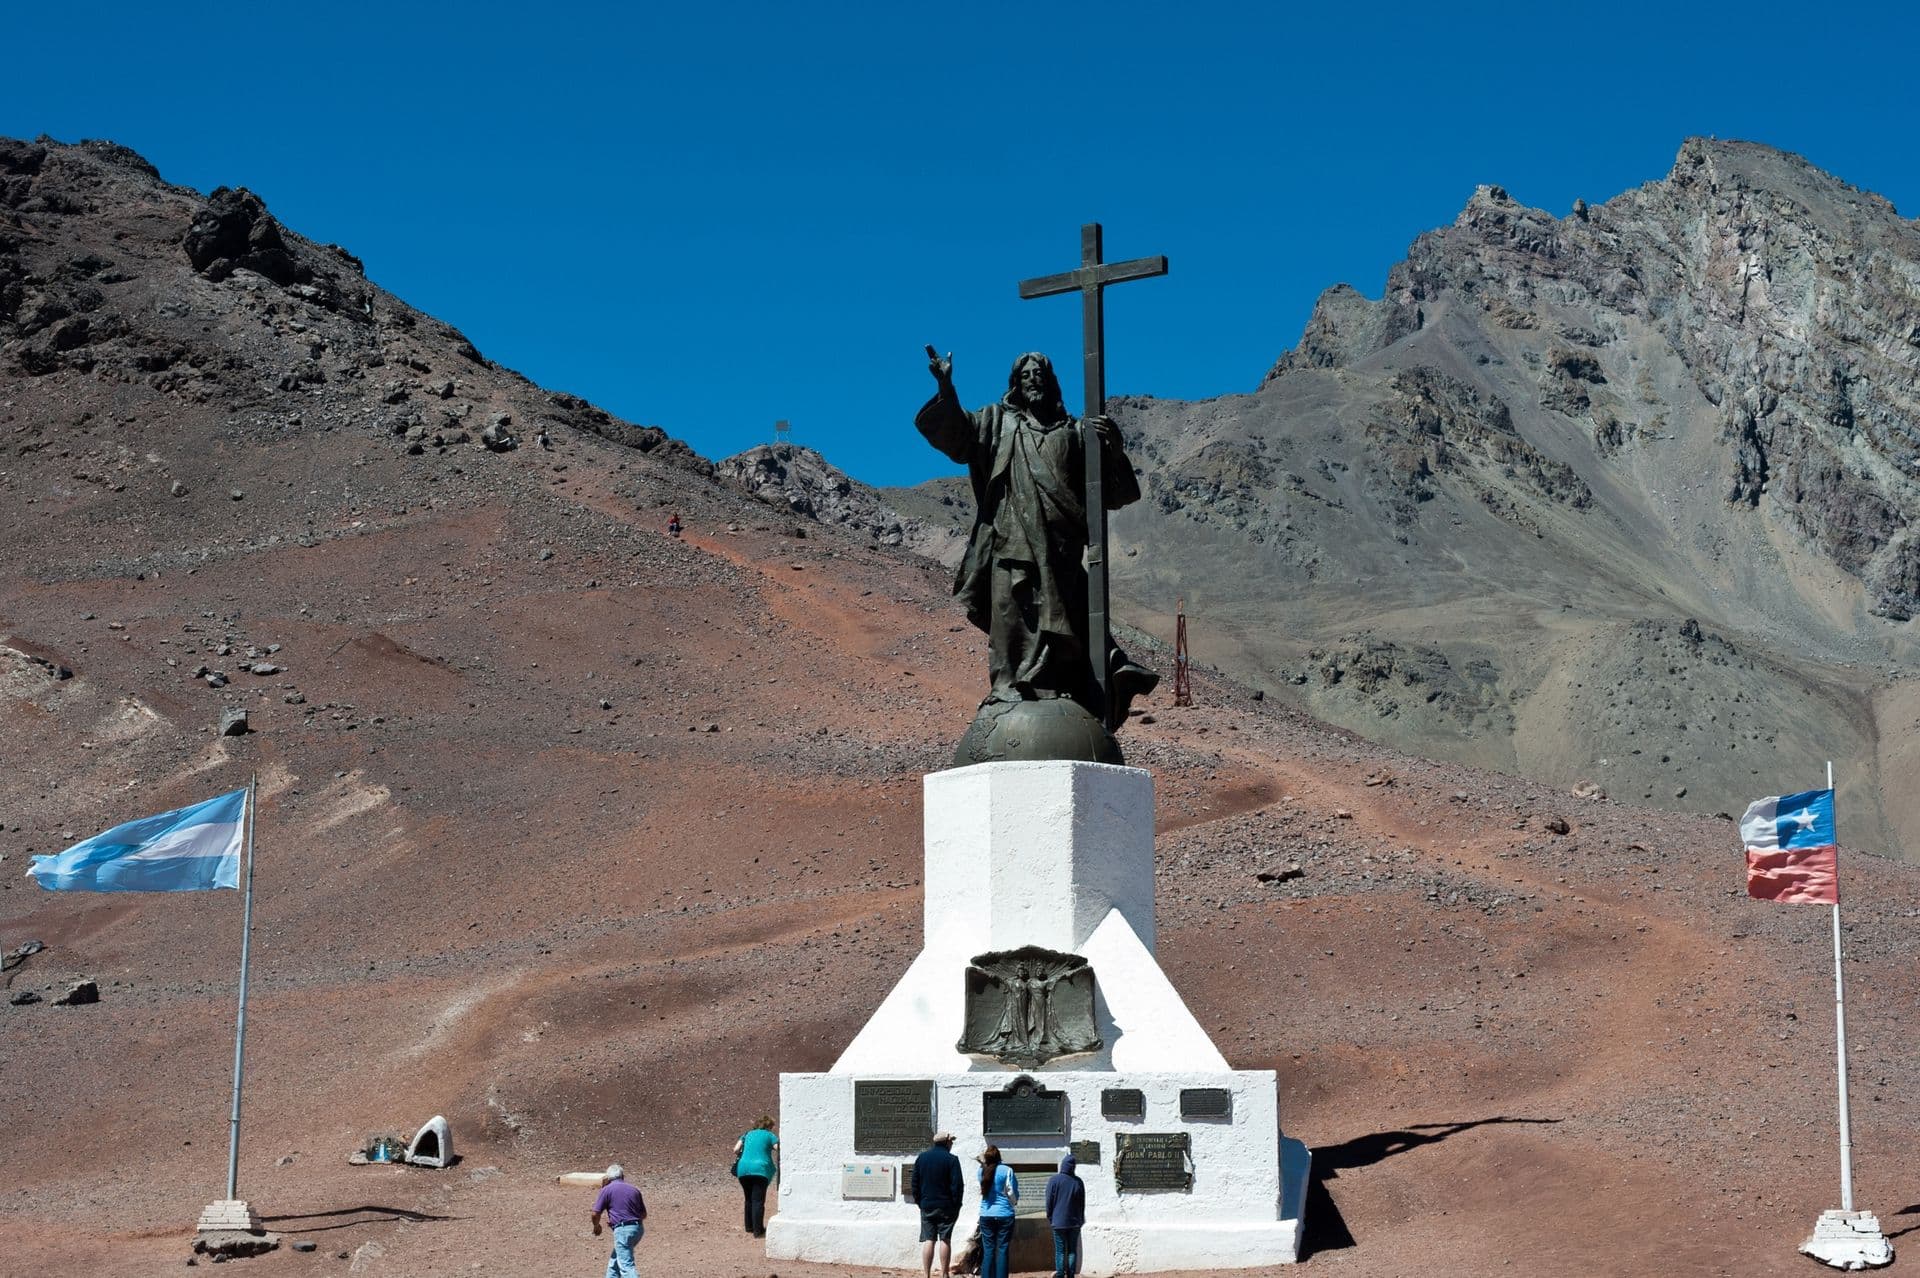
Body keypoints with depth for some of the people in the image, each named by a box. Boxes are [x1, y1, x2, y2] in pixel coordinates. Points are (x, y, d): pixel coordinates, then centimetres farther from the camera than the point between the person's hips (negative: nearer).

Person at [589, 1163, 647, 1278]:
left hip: (623, 1230, -7)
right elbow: (644, 1214, 18)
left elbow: (595, 1214, -1)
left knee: (626, 1265, -12)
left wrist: (596, 1226, 19)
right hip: (638, 1228, 7)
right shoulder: (634, 1189, 14)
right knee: (615, 1259, 26)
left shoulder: (607, 1190, -1)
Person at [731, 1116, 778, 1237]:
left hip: (743, 1168, 4)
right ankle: (758, 1230, -12)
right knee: (758, 1201, -6)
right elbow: (779, 1150, -2)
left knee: (749, 1199, 20)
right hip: (760, 1169, -4)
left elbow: (736, 1150, 10)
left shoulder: (748, 1135, 21)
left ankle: (749, 1227, 26)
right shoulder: (770, 1136, 9)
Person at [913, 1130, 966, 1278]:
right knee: (945, 1240, 0)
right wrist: (956, 1206, -1)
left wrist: (920, 1201, 14)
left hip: (926, 1206, 3)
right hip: (946, 1207, -3)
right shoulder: (951, 1159, -6)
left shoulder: (921, 1158, 8)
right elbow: (958, 1185, -8)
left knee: (928, 1240, 3)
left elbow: (915, 1183, 10)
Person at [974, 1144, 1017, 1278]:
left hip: (986, 1215, 3)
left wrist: (982, 1162, 19)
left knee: (988, 1250, 6)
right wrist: (1013, 1201, 17)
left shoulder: (982, 1171, 1)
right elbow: (1013, 1193, -6)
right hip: (1004, 1215, -3)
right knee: (1002, 1250, 0)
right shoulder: (1007, 1171, -10)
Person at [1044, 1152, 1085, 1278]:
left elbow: (1049, 1201, -6)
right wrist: (1080, 1219, 20)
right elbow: (1082, 1203, 9)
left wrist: (1050, 1217, 7)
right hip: (1075, 1221, 2)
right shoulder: (1078, 1182, 0)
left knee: (1060, 1250, 1)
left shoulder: (1054, 1180, -9)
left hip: (1059, 1221, -2)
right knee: (1072, 1250, 7)